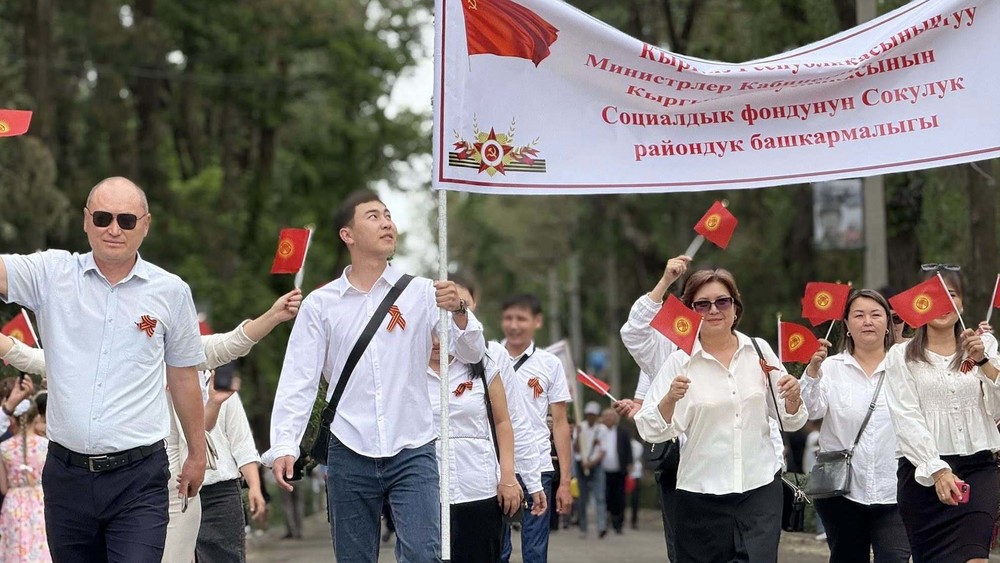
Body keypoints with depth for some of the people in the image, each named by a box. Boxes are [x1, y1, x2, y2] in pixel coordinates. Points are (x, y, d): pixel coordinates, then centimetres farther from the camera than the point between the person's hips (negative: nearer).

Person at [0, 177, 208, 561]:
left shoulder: (171, 292, 4)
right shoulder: (52, 274, 3)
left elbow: (184, 378, 13)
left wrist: (197, 454, 18)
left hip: (138, 477, -2)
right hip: (66, 473, 2)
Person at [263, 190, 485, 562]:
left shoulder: (422, 293, 4)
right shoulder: (320, 304, 5)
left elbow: (471, 354, -2)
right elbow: (298, 382, 1)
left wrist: (458, 312, -22)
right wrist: (284, 447, -11)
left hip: (412, 452, -1)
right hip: (349, 456, 1)